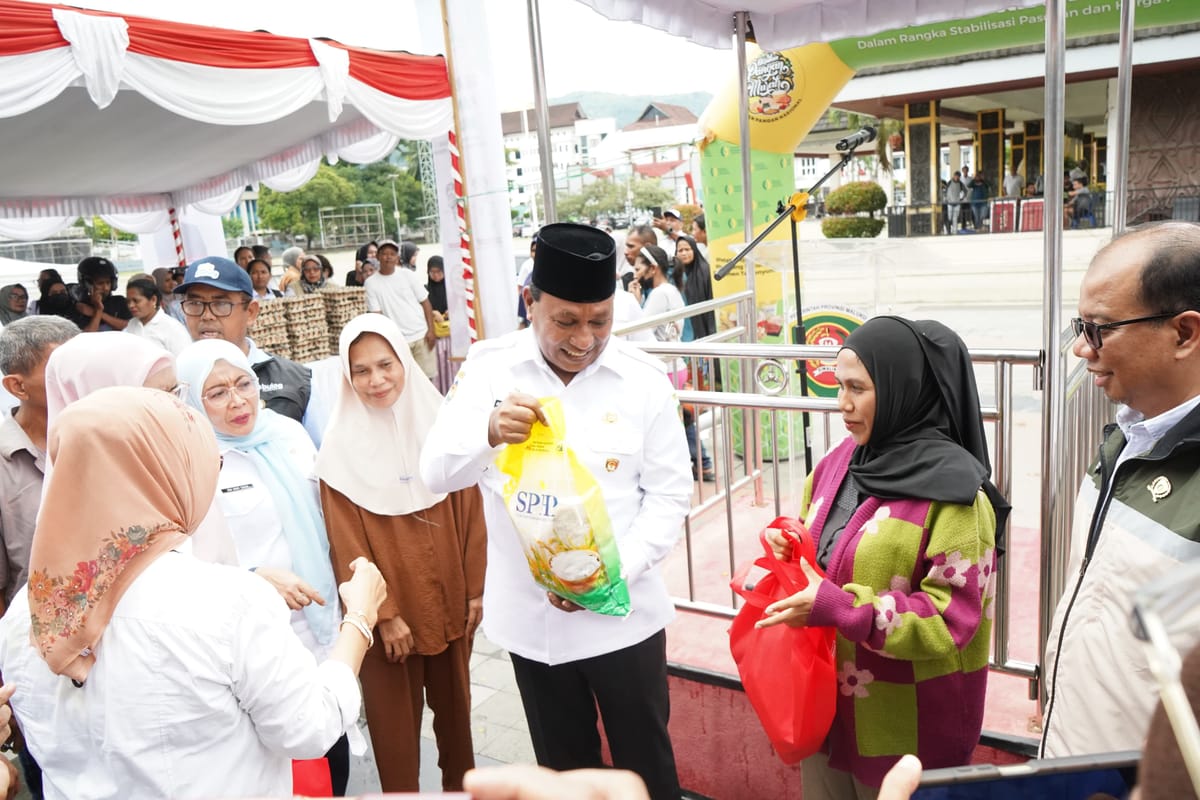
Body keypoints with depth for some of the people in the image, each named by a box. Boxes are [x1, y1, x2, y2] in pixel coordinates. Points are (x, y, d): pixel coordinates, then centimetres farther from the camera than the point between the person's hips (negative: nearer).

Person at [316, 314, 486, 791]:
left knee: (455, 705, 20)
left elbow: (471, 514, 0)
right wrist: (383, 613, -10)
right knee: (396, 720, 11)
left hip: (451, 600, 3)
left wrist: (476, 588, 0)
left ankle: (460, 784, 42)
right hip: (389, 611, -3)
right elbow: (348, 546, -10)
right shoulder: (342, 448, -12)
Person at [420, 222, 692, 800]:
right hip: (529, 615, 1)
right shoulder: (488, 367, -8)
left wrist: (613, 573, -20)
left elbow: (669, 495, -6)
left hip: (622, 613, -1)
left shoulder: (644, 378, -10)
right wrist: (489, 431, -37)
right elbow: (436, 473, -15)